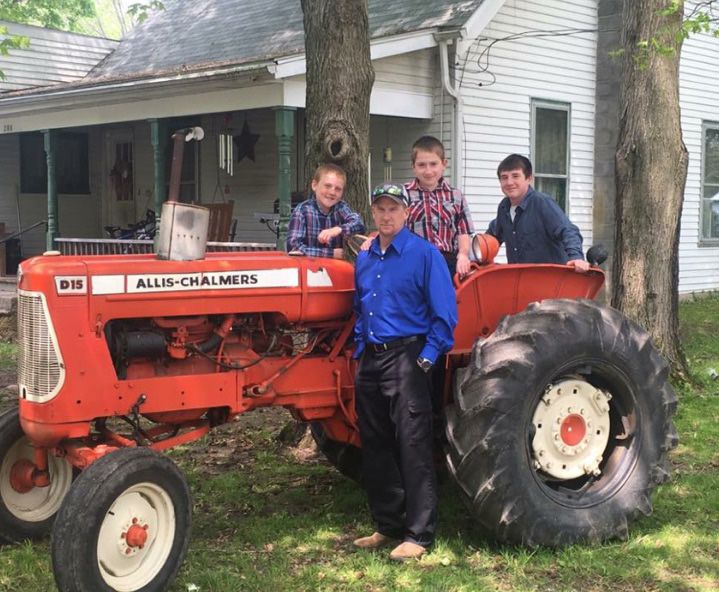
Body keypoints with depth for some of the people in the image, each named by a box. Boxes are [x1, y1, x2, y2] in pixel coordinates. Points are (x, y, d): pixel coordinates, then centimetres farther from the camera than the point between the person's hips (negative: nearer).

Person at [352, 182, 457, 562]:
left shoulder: (424, 254, -6)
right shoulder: (364, 259, 13)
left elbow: (444, 312, -9)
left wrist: (427, 357, -13)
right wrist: (360, 348, 13)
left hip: (406, 356, -7)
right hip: (371, 359, 7)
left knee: (413, 448, -7)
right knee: (375, 448, 12)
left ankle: (418, 534, -1)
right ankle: (388, 526, 24)